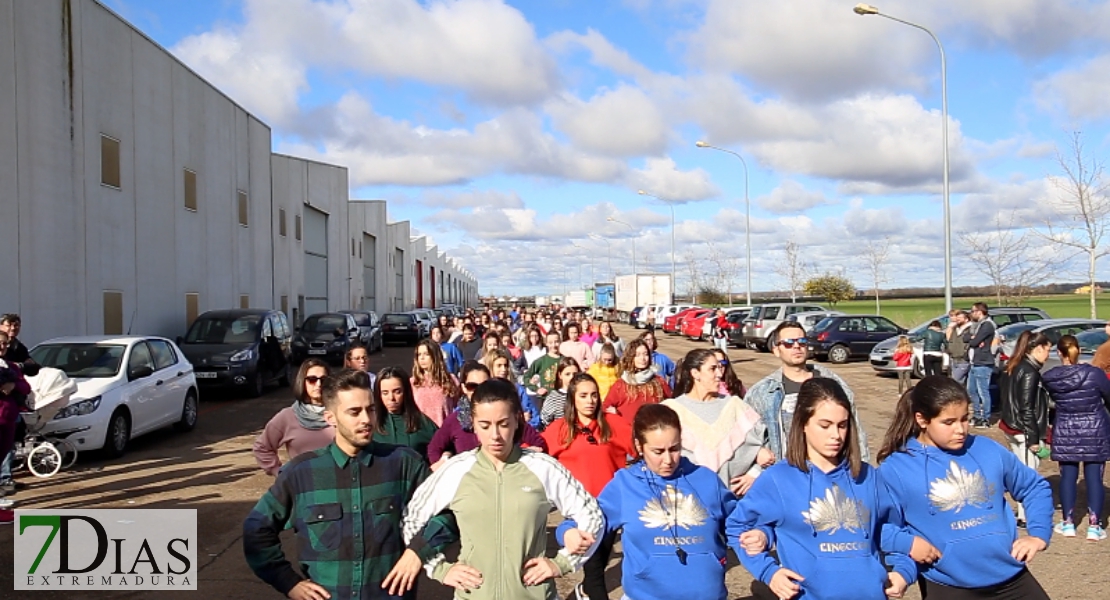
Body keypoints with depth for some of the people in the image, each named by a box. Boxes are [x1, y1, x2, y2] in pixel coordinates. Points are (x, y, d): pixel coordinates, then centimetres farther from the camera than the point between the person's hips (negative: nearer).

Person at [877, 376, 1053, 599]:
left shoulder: (989, 450, 4)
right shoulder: (896, 468, -9)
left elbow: (1036, 487, 19)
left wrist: (1038, 533, 8)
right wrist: (907, 542, -25)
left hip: (1010, 578, 4)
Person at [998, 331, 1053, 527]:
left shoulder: (1011, 367, 9)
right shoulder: (1030, 372, -18)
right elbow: (1027, 408, -21)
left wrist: (1009, 420, 19)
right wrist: (1034, 438, -17)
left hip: (1011, 428, 9)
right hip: (1025, 431, -9)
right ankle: (1025, 517, 7)